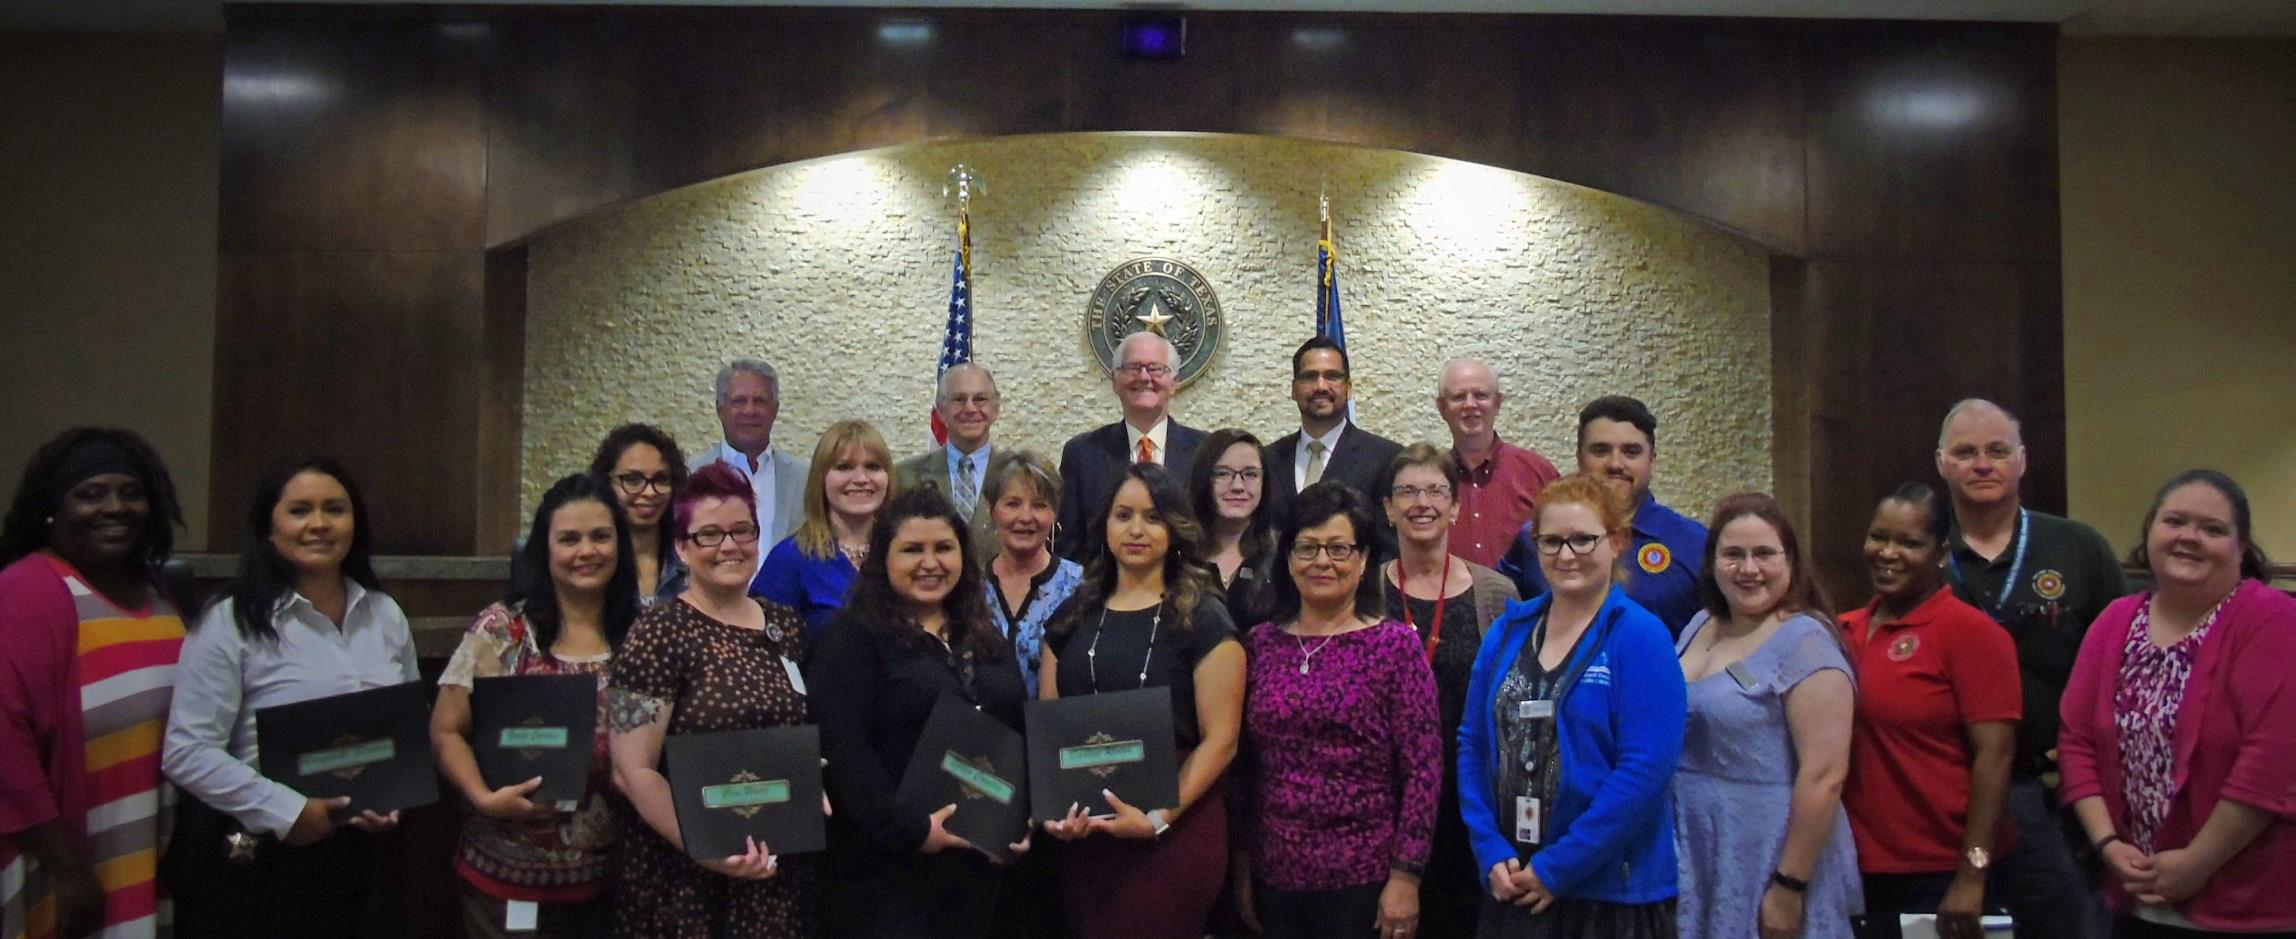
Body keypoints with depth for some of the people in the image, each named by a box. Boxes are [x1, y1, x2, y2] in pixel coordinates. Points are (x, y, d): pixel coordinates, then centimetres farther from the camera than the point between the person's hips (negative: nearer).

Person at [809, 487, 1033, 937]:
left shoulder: (988, 639, 14)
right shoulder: (853, 636, -7)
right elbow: (845, 751, -16)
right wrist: (909, 830, -20)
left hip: (978, 857, 6)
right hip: (885, 862, -6)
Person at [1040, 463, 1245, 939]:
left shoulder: (1203, 620, -4)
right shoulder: (1072, 615, 8)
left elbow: (1219, 740, -8)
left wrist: (1160, 817, -18)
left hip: (1175, 835, -4)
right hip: (1083, 835, 4)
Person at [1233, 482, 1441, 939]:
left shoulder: (1396, 645, -5)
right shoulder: (1259, 645, 4)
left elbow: (1422, 769, -7)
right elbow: (1244, 767, 8)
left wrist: (1405, 875, -10)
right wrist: (1241, 866, 7)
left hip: (1363, 881, -3)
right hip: (1274, 877, 3)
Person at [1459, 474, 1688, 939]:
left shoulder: (1641, 637, -8)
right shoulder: (1507, 632, 6)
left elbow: (1645, 769, -16)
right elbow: (1473, 746, 6)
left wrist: (1557, 868, -15)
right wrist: (1492, 853, -5)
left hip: (1611, 891, -4)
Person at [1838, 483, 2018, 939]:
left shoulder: (1970, 631, -9)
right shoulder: (1845, 631, 5)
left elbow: (1993, 755, -13)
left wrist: (1973, 875, -17)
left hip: (1940, 879, -5)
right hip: (1856, 872, 5)